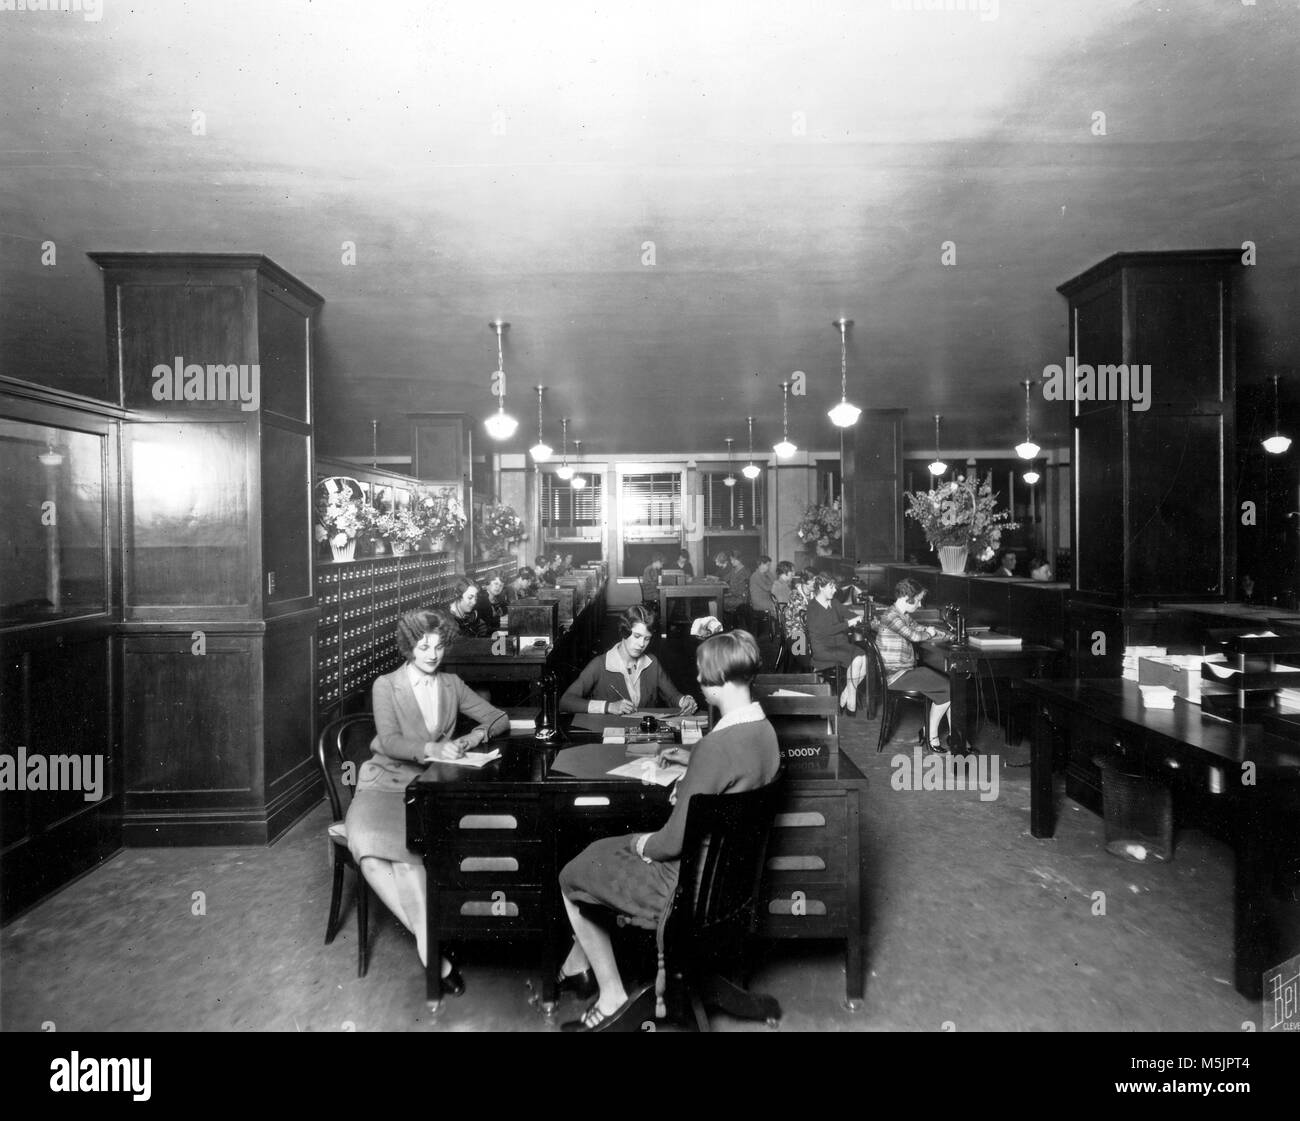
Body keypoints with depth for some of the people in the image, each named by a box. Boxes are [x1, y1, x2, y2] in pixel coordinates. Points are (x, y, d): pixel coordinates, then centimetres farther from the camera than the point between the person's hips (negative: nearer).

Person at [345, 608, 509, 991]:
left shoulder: (452, 685, 11)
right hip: (386, 783, -1)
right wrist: (432, 748, -29)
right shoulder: (386, 685, 2)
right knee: (368, 843, -32)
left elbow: (500, 719, 12)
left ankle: (428, 935, -24)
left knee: (405, 845, -33)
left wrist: (474, 736, -9)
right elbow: (389, 741, -12)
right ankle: (429, 940, -27)